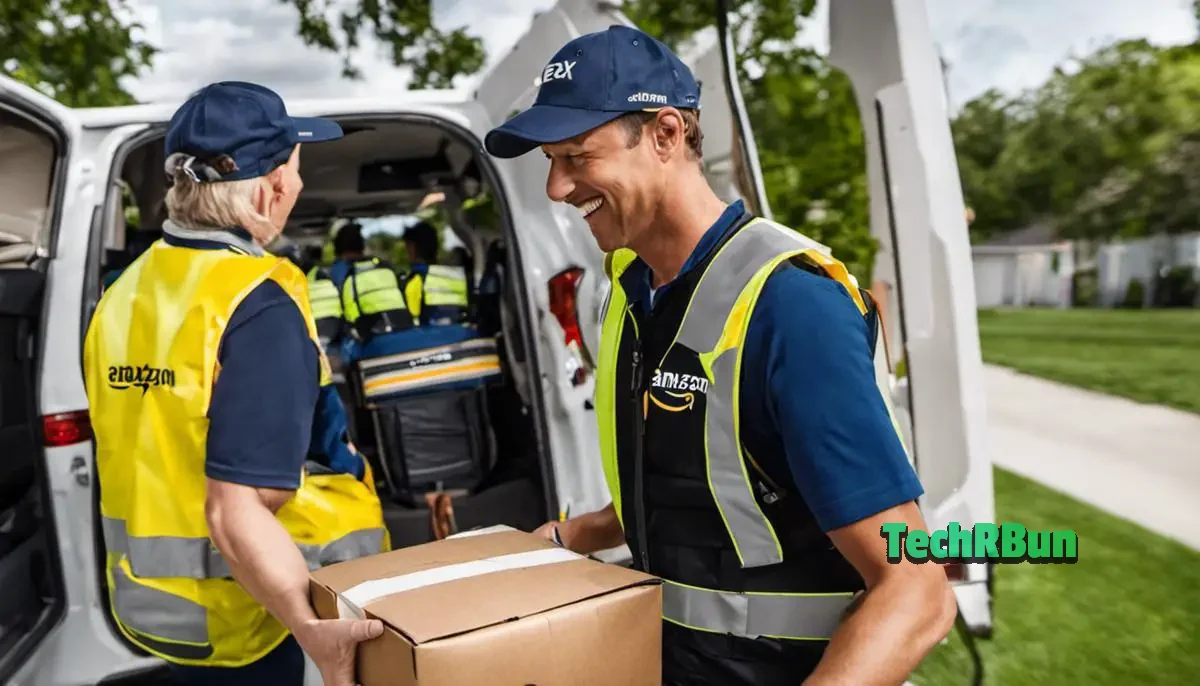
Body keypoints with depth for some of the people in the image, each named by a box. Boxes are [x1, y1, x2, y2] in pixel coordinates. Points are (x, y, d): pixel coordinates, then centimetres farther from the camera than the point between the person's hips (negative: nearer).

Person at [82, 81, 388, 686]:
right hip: (252, 618, -8)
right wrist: (313, 632, -34)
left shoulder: (123, 295, 2)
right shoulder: (259, 306, -23)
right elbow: (236, 514, -29)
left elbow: (151, 465, 11)